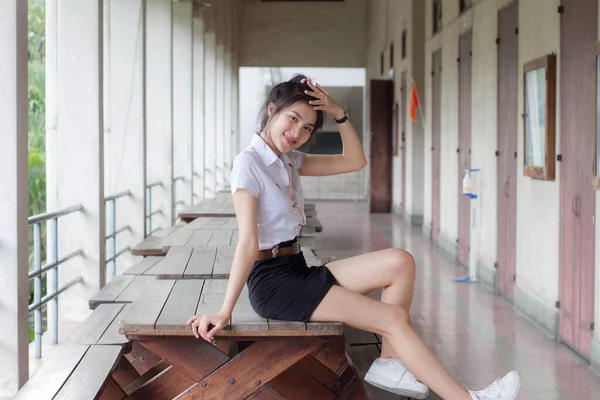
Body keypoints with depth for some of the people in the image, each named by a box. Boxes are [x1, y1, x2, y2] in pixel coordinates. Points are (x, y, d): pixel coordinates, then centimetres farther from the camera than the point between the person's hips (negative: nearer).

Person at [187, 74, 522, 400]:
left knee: (400, 262, -6)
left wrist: (340, 114, 1)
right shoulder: (249, 164, -12)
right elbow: (248, 244, -20)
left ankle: (390, 362, -8)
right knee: (395, 318, -13)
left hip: (299, 272, 9)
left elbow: (355, 161, 14)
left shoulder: (289, 160, 13)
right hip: (273, 280, -9)